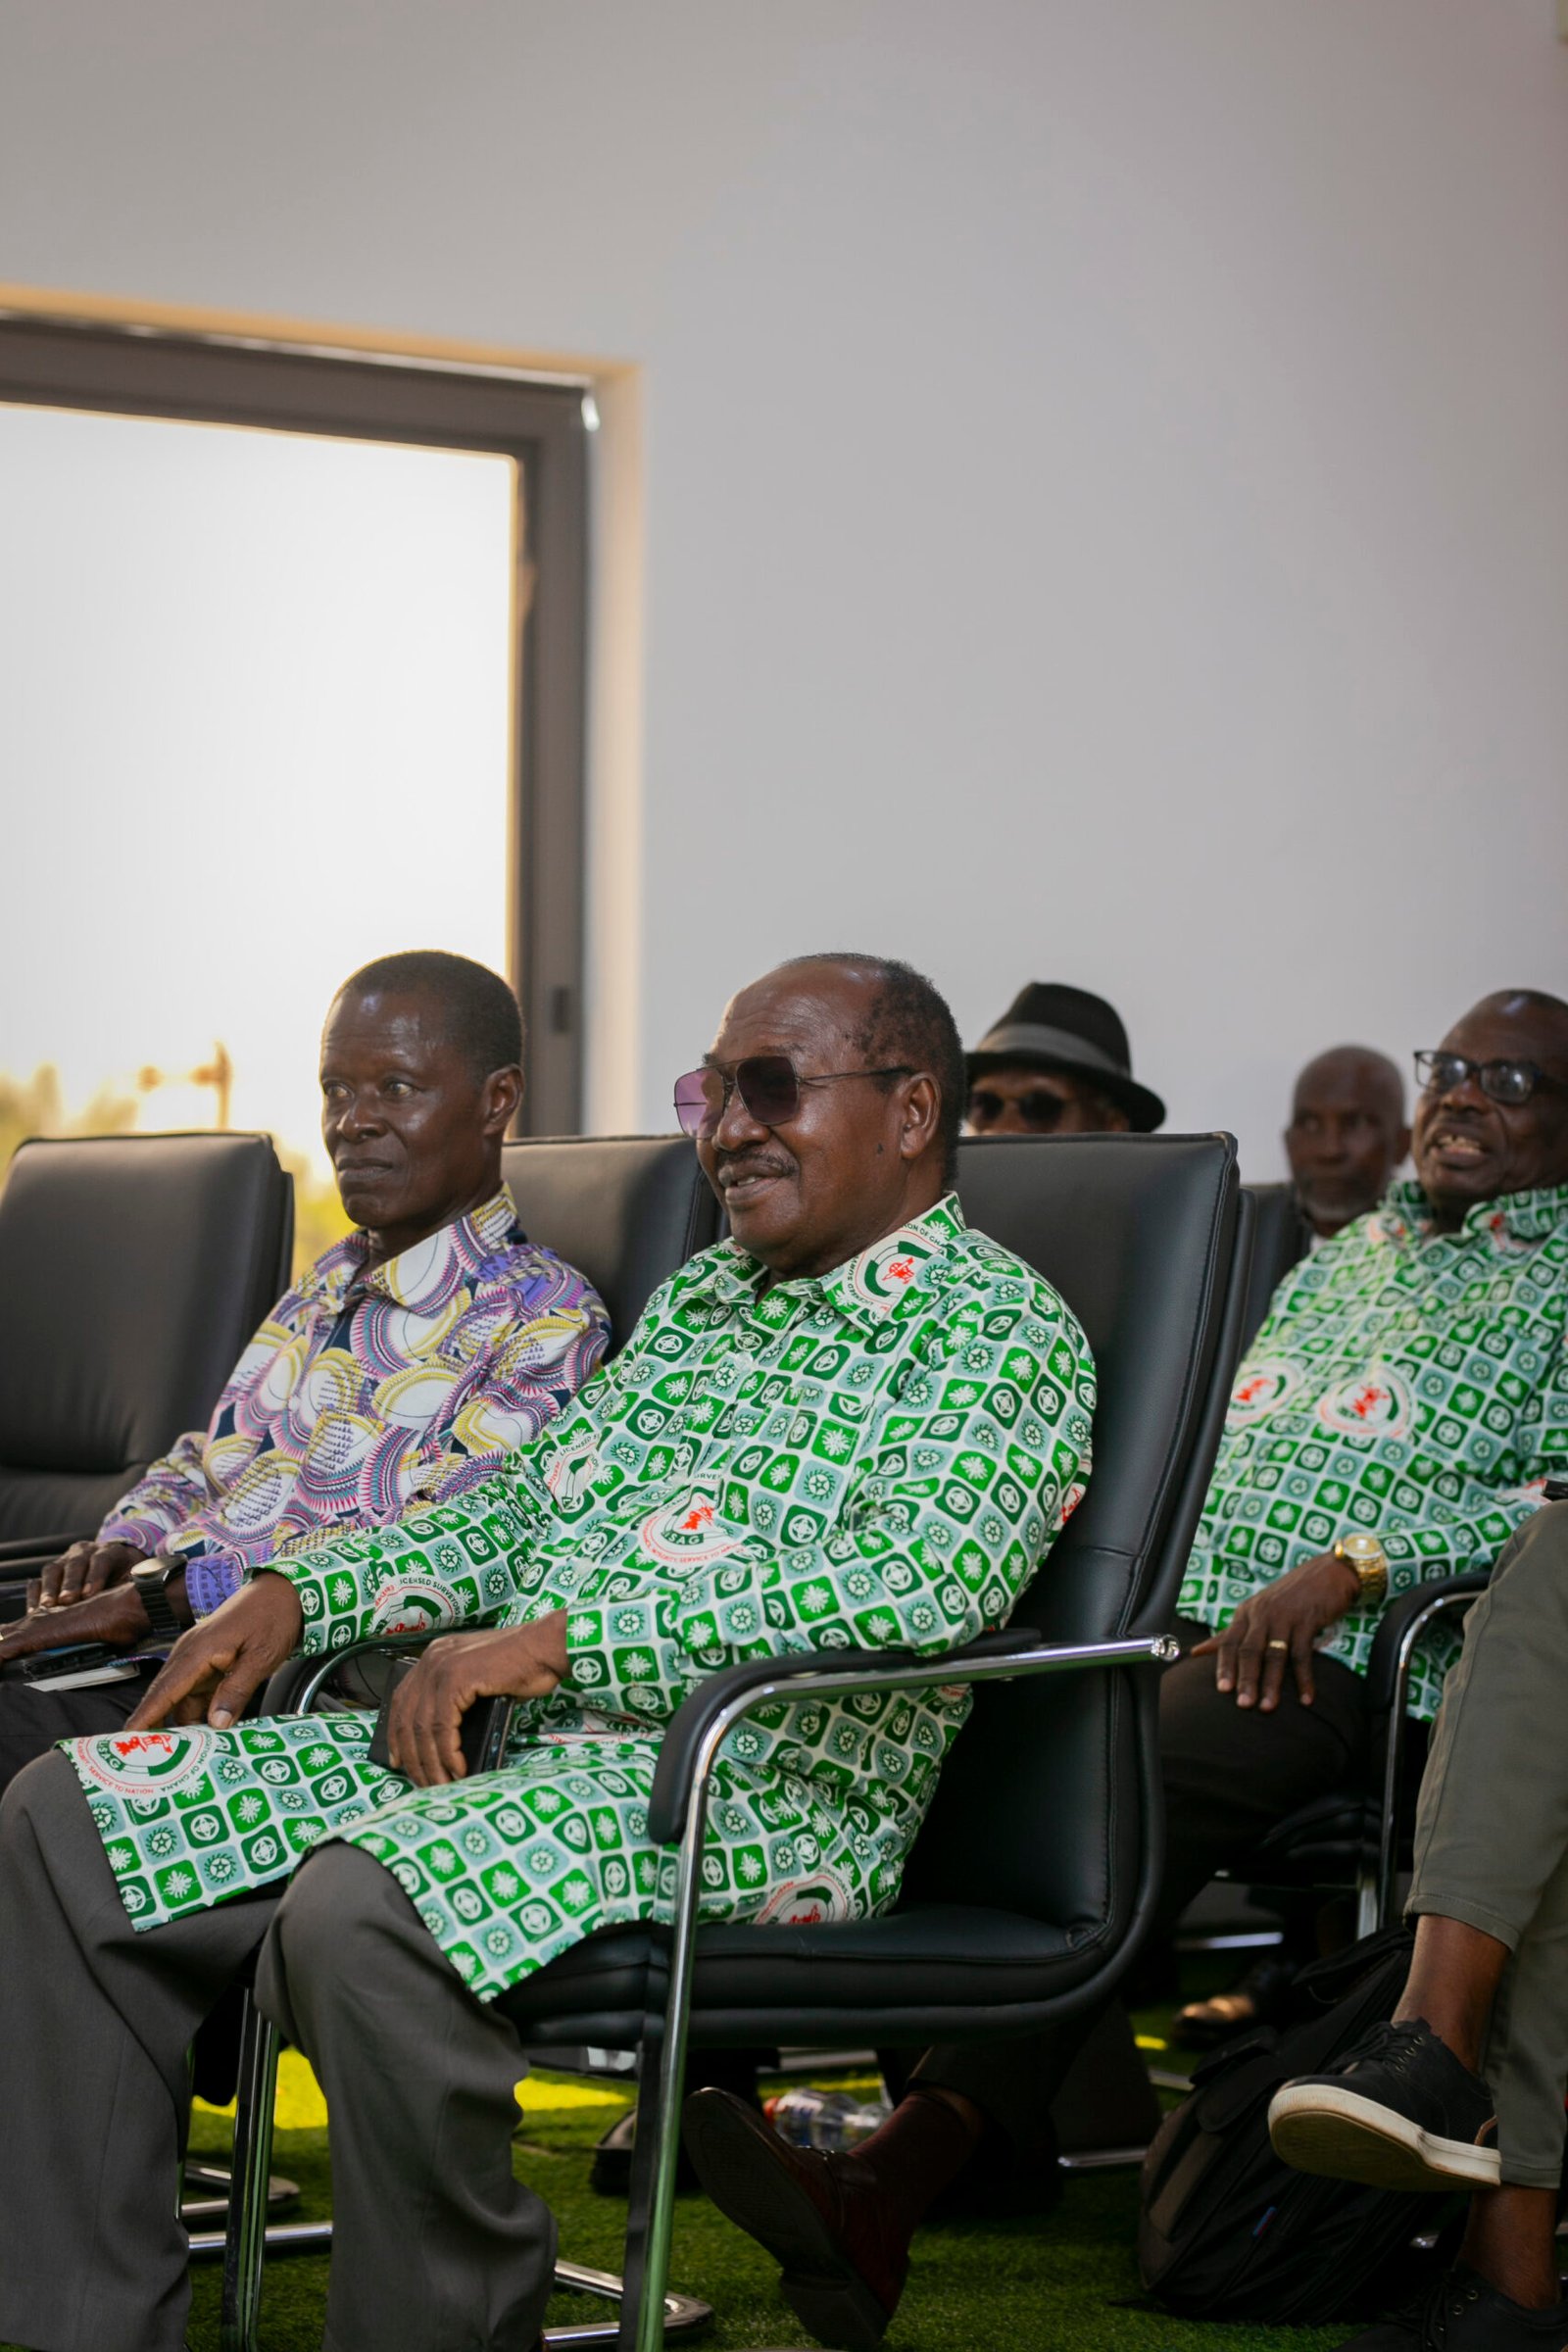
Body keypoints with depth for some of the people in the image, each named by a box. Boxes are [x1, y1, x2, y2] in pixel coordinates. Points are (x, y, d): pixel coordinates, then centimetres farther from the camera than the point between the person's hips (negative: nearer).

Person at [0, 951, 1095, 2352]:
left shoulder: (1003, 1333, -3)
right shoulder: (701, 1298, 24)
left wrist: (562, 1638, -22)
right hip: (505, 1747, 9)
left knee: (360, 1917, -37)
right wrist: (301, 1595, 10)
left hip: (762, 1794, -9)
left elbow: (925, 1581, -20)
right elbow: (524, 1503, 28)